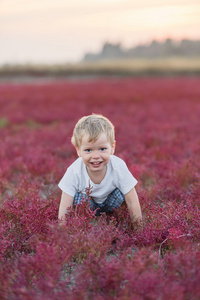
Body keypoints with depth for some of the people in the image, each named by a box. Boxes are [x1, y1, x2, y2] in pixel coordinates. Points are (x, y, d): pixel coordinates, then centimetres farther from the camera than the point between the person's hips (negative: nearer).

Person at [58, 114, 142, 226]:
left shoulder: (118, 167, -32)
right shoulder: (74, 172, -32)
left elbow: (132, 202, -23)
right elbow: (64, 210, -26)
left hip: (109, 202, 1)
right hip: (87, 204, -1)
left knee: (119, 193, -28)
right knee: (80, 198, -31)